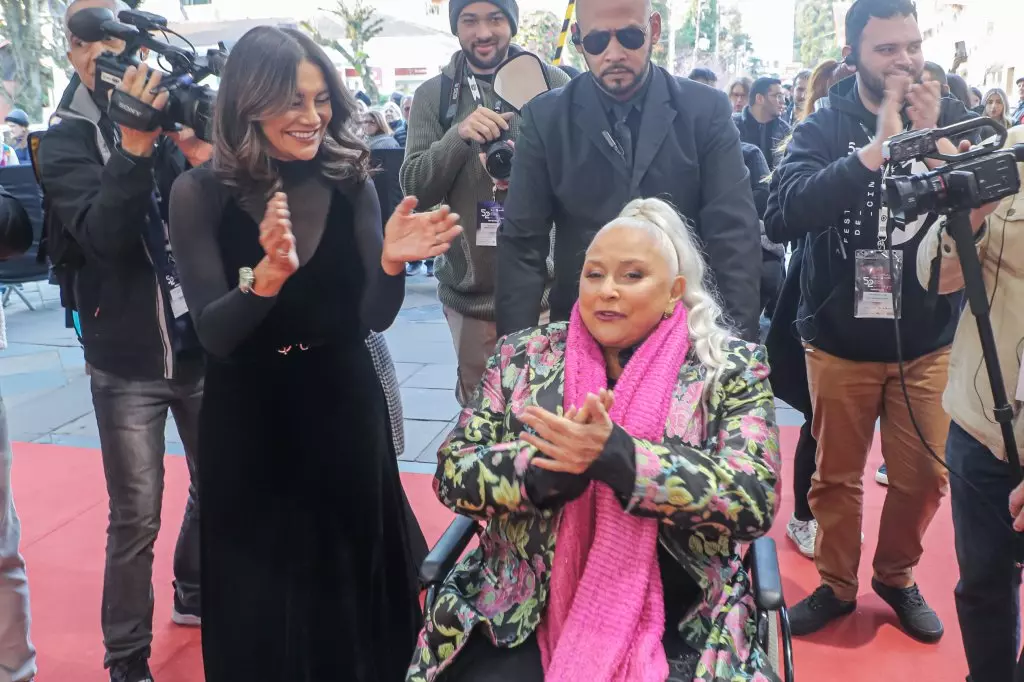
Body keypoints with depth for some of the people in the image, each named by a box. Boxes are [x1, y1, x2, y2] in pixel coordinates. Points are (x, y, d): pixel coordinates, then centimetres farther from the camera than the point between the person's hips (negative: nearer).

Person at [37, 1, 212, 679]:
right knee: (137, 518, -1)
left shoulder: (175, 111, 4)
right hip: (127, 360, -3)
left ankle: (197, 596, 41)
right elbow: (101, 233, -21)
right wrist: (133, 146, -34)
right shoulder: (66, 142, -3)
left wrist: (205, 159, -21)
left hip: (202, 347, 3)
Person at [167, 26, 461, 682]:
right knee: (261, 593, 15)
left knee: (354, 574, 17)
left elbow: (374, 318, -7)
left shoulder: (350, 184, -6)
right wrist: (268, 274, -34)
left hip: (344, 409, 1)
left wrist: (392, 261, -27)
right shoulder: (202, 193, -10)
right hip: (247, 418, -1)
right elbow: (214, 335, -16)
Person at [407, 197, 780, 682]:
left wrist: (614, 454, -25)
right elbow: (452, 472, -2)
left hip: (674, 627, -1)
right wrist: (551, 464, -20)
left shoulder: (730, 368, -1)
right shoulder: (525, 355, 3)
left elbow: (754, 500, -13)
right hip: (525, 613, 2)